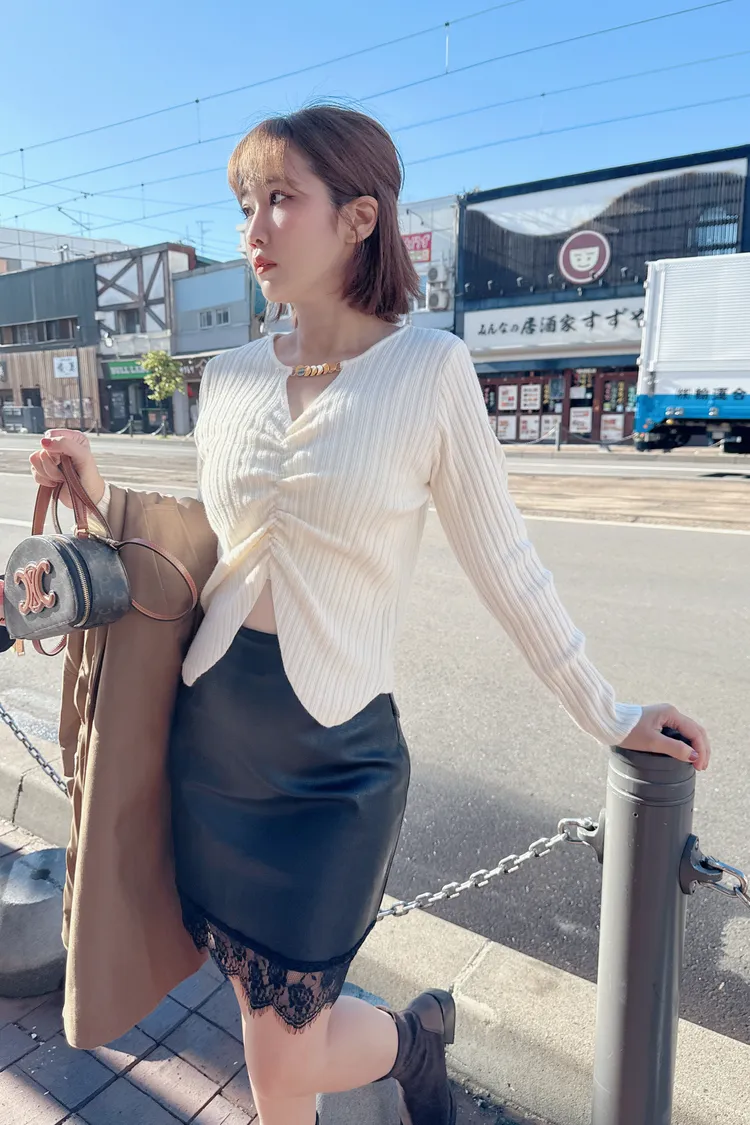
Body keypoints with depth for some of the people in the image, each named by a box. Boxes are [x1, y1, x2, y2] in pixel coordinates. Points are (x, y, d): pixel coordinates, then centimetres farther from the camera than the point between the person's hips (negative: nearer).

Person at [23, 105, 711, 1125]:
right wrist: (100, 492, 1)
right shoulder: (232, 377, 5)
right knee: (261, 1005, 18)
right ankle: (402, 1041, 52)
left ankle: (417, 1030, 41)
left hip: (333, 753, -4)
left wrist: (608, 716, 0)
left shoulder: (428, 368, -9)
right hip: (212, 733, 5)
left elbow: (503, 563, -5)